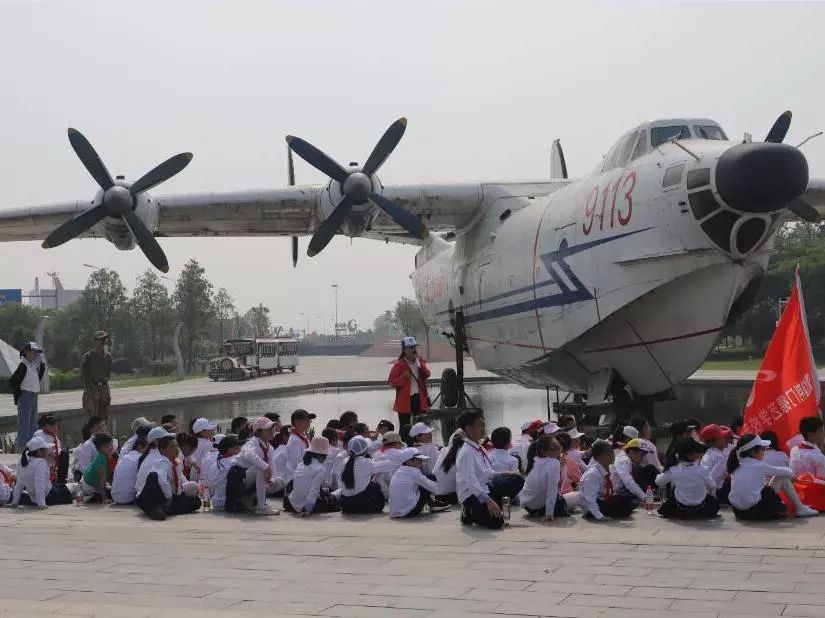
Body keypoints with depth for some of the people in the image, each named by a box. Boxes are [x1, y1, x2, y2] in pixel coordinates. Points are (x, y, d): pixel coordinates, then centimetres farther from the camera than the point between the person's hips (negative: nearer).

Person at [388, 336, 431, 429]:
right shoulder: (399, 364, -8)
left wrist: (420, 365, -15)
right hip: (405, 400, -4)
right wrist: (403, 377, -23)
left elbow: (427, 374, -1)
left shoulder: (420, 361, 7)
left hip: (419, 398, 4)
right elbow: (391, 381, -9)